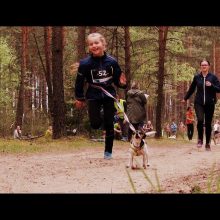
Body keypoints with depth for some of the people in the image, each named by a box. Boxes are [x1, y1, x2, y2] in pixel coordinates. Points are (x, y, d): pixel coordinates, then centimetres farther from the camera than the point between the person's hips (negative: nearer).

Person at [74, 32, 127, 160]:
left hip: (109, 95, 1)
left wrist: (122, 83, -19)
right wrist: (79, 98, 4)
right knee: (95, 124, -14)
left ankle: (108, 151, 16)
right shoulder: (85, 63, -12)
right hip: (93, 96, -1)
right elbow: (79, 82, -1)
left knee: (109, 124, 2)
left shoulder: (112, 62, -8)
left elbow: (117, 79, 3)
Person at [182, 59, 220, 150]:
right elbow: (191, 89, 17)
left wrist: (211, 85, -18)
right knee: (200, 120, -21)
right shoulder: (197, 77, 4)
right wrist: (185, 98, 24)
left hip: (210, 104, 0)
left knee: (208, 123, 4)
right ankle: (200, 139, -1)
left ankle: (207, 143, 16)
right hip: (199, 103, 0)